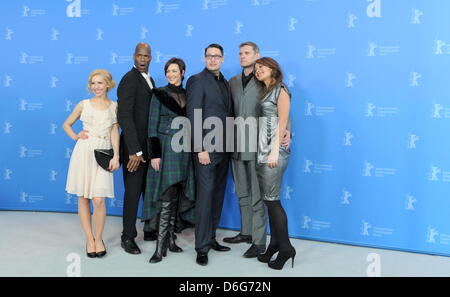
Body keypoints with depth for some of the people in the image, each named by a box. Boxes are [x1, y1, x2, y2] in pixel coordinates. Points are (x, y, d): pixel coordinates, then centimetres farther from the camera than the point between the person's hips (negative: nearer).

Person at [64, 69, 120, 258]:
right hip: (84, 152, 1)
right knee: (83, 198, 2)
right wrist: (75, 137, 1)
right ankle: (89, 239, 13)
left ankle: (98, 239, 9)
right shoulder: (83, 104, 8)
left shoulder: (114, 106, 8)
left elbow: (115, 132, 4)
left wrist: (116, 156, -5)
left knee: (99, 199, -9)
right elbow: (66, 124, 19)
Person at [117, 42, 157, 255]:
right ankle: (128, 237, 14)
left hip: (149, 145, 8)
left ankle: (150, 230, 28)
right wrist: (134, 150, -23)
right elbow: (124, 117, -20)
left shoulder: (149, 80, 14)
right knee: (133, 191, 0)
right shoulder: (129, 79, -13)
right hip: (135, 145, -8)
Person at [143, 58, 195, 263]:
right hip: (165, 148, -4)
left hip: (184, 150, 5)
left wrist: (194, 150, 10)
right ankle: (161, 245, -5)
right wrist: (154, 154, -12)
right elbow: (152, 125, -5)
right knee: (167, 197, -10)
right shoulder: (159, 94, -1)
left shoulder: (188, 95, 11)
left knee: (177, 198, 7)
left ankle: (170, 238, 16)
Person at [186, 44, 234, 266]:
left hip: (223, 148, 7)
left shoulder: (224, 82, 16)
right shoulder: (197, 80, -5)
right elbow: (193, 116, -12)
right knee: (206, 194, -6)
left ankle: (211, 237, 22)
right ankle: (202, 246, 2)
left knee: (218, 194, 11)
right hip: (206, 148, -7)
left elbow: (228, 113, 15)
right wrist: (201, 148, -18)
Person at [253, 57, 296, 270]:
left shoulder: (280, 90, -1)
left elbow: (282, 121, -10)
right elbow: (261, 122, 13)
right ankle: (275, 243, 15)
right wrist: (263, 150, 5)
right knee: (267, 199, 7)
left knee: (271, 199, -8)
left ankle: (285, 247, 1)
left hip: (274, 149, -7)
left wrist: (275, 151, -17)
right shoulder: (263, 91, 18)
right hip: (261, 150, 7)